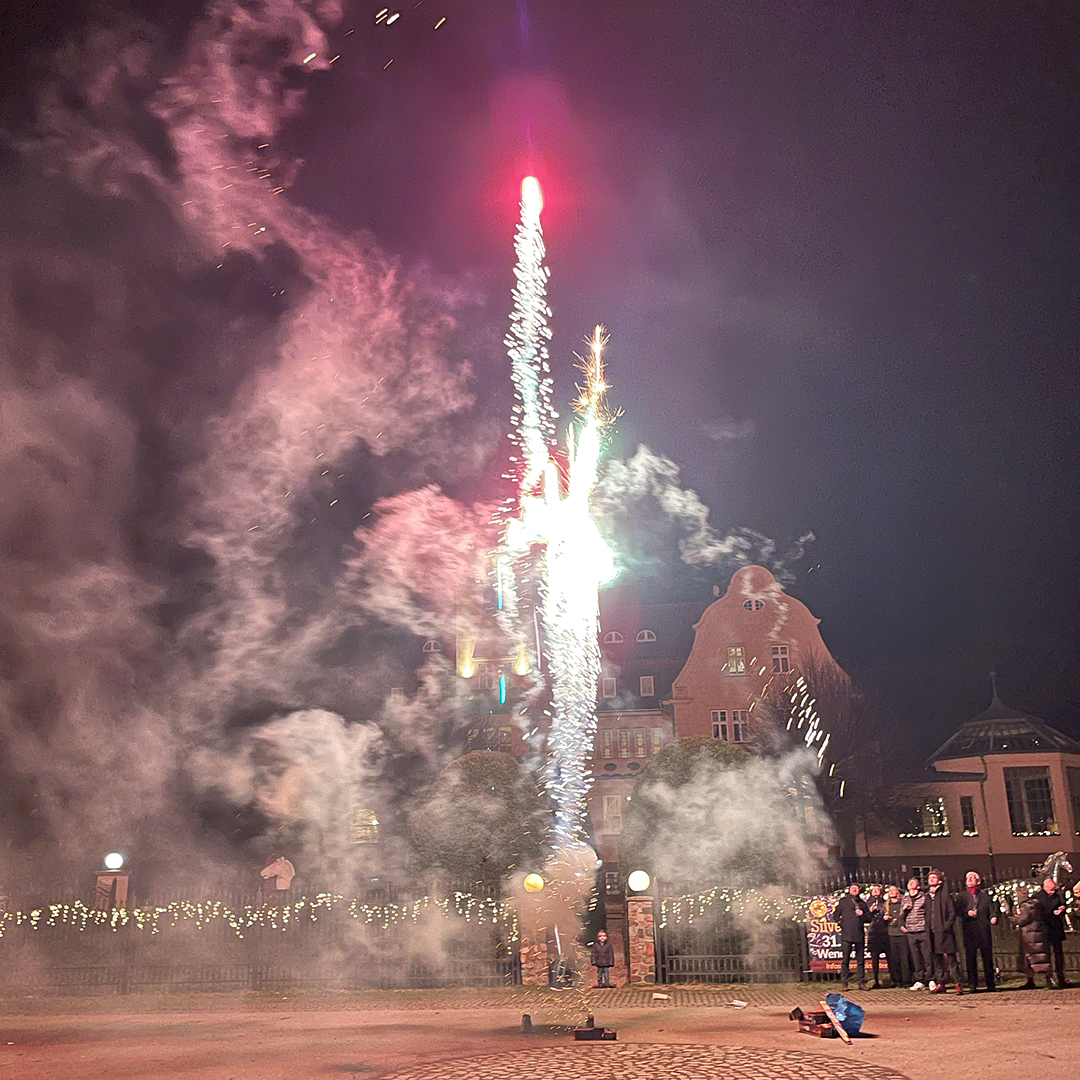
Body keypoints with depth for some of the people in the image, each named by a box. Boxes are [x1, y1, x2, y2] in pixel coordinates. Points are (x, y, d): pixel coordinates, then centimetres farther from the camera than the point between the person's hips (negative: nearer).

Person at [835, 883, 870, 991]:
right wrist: (841, 922, -5)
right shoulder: (843, 901, 10)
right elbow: (836, 916, 12)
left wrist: (862, 915, -4)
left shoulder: (862, 903, 15)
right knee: (845, 960, -3)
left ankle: (862, 982, 10)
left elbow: (869, 918, 15)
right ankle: (844, 983, 2)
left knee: (861, 960, 4)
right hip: (846, 934, -2)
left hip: (859, 934, 2)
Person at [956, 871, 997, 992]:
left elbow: (992, 911, 8)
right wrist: (967, 913, -13)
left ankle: (990, 984, 8)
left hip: (984, 931, 0)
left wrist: (993, 918, -12)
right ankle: (972, 984, 3)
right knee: (970, 958, -2)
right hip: (969, 931, 0)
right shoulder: (962, 897, 13)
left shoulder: (985, 897, 14)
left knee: (987, 957, 0)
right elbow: (957, 912, 5)